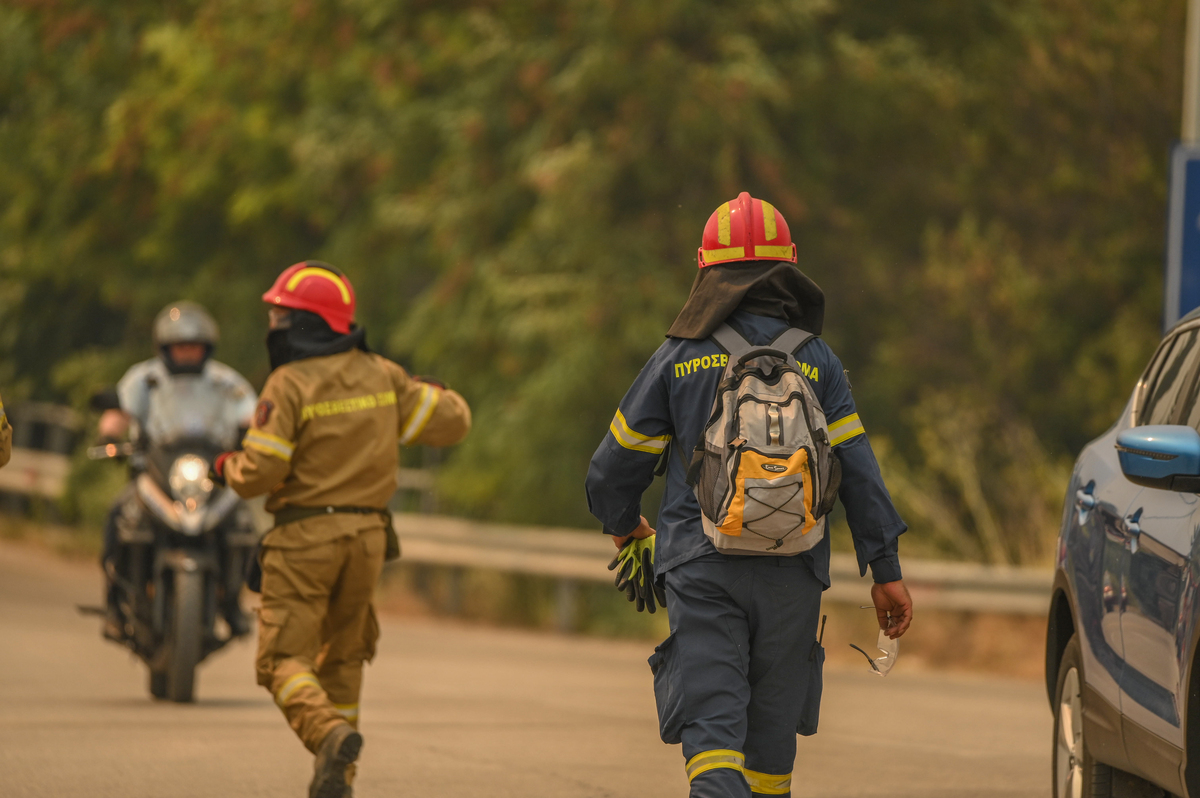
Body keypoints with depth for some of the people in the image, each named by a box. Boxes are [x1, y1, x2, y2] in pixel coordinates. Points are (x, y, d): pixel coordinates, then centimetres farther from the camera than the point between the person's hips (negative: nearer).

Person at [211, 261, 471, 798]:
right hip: (368, 533, 6)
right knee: (342, 657, 19)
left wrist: (229, 467, 5)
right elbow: (451, 423, 5)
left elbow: (260, 473, -17)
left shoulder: (289, 385, -12)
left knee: (284, 659, -3)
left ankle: (330, 734, -30)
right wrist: (433, 393, 26)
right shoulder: (380, 375, 3)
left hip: (305, 536, -5)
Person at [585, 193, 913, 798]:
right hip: (791, 576, 2)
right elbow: (857, 469, 0)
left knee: (711, 730, -9)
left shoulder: (679, 356, 3)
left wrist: (622, 523, 29)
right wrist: (886, 571, 3)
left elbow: (616, 464, 8)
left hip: (702, 571, -2)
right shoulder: (815, 360, 4)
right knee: (771, 732, 15)